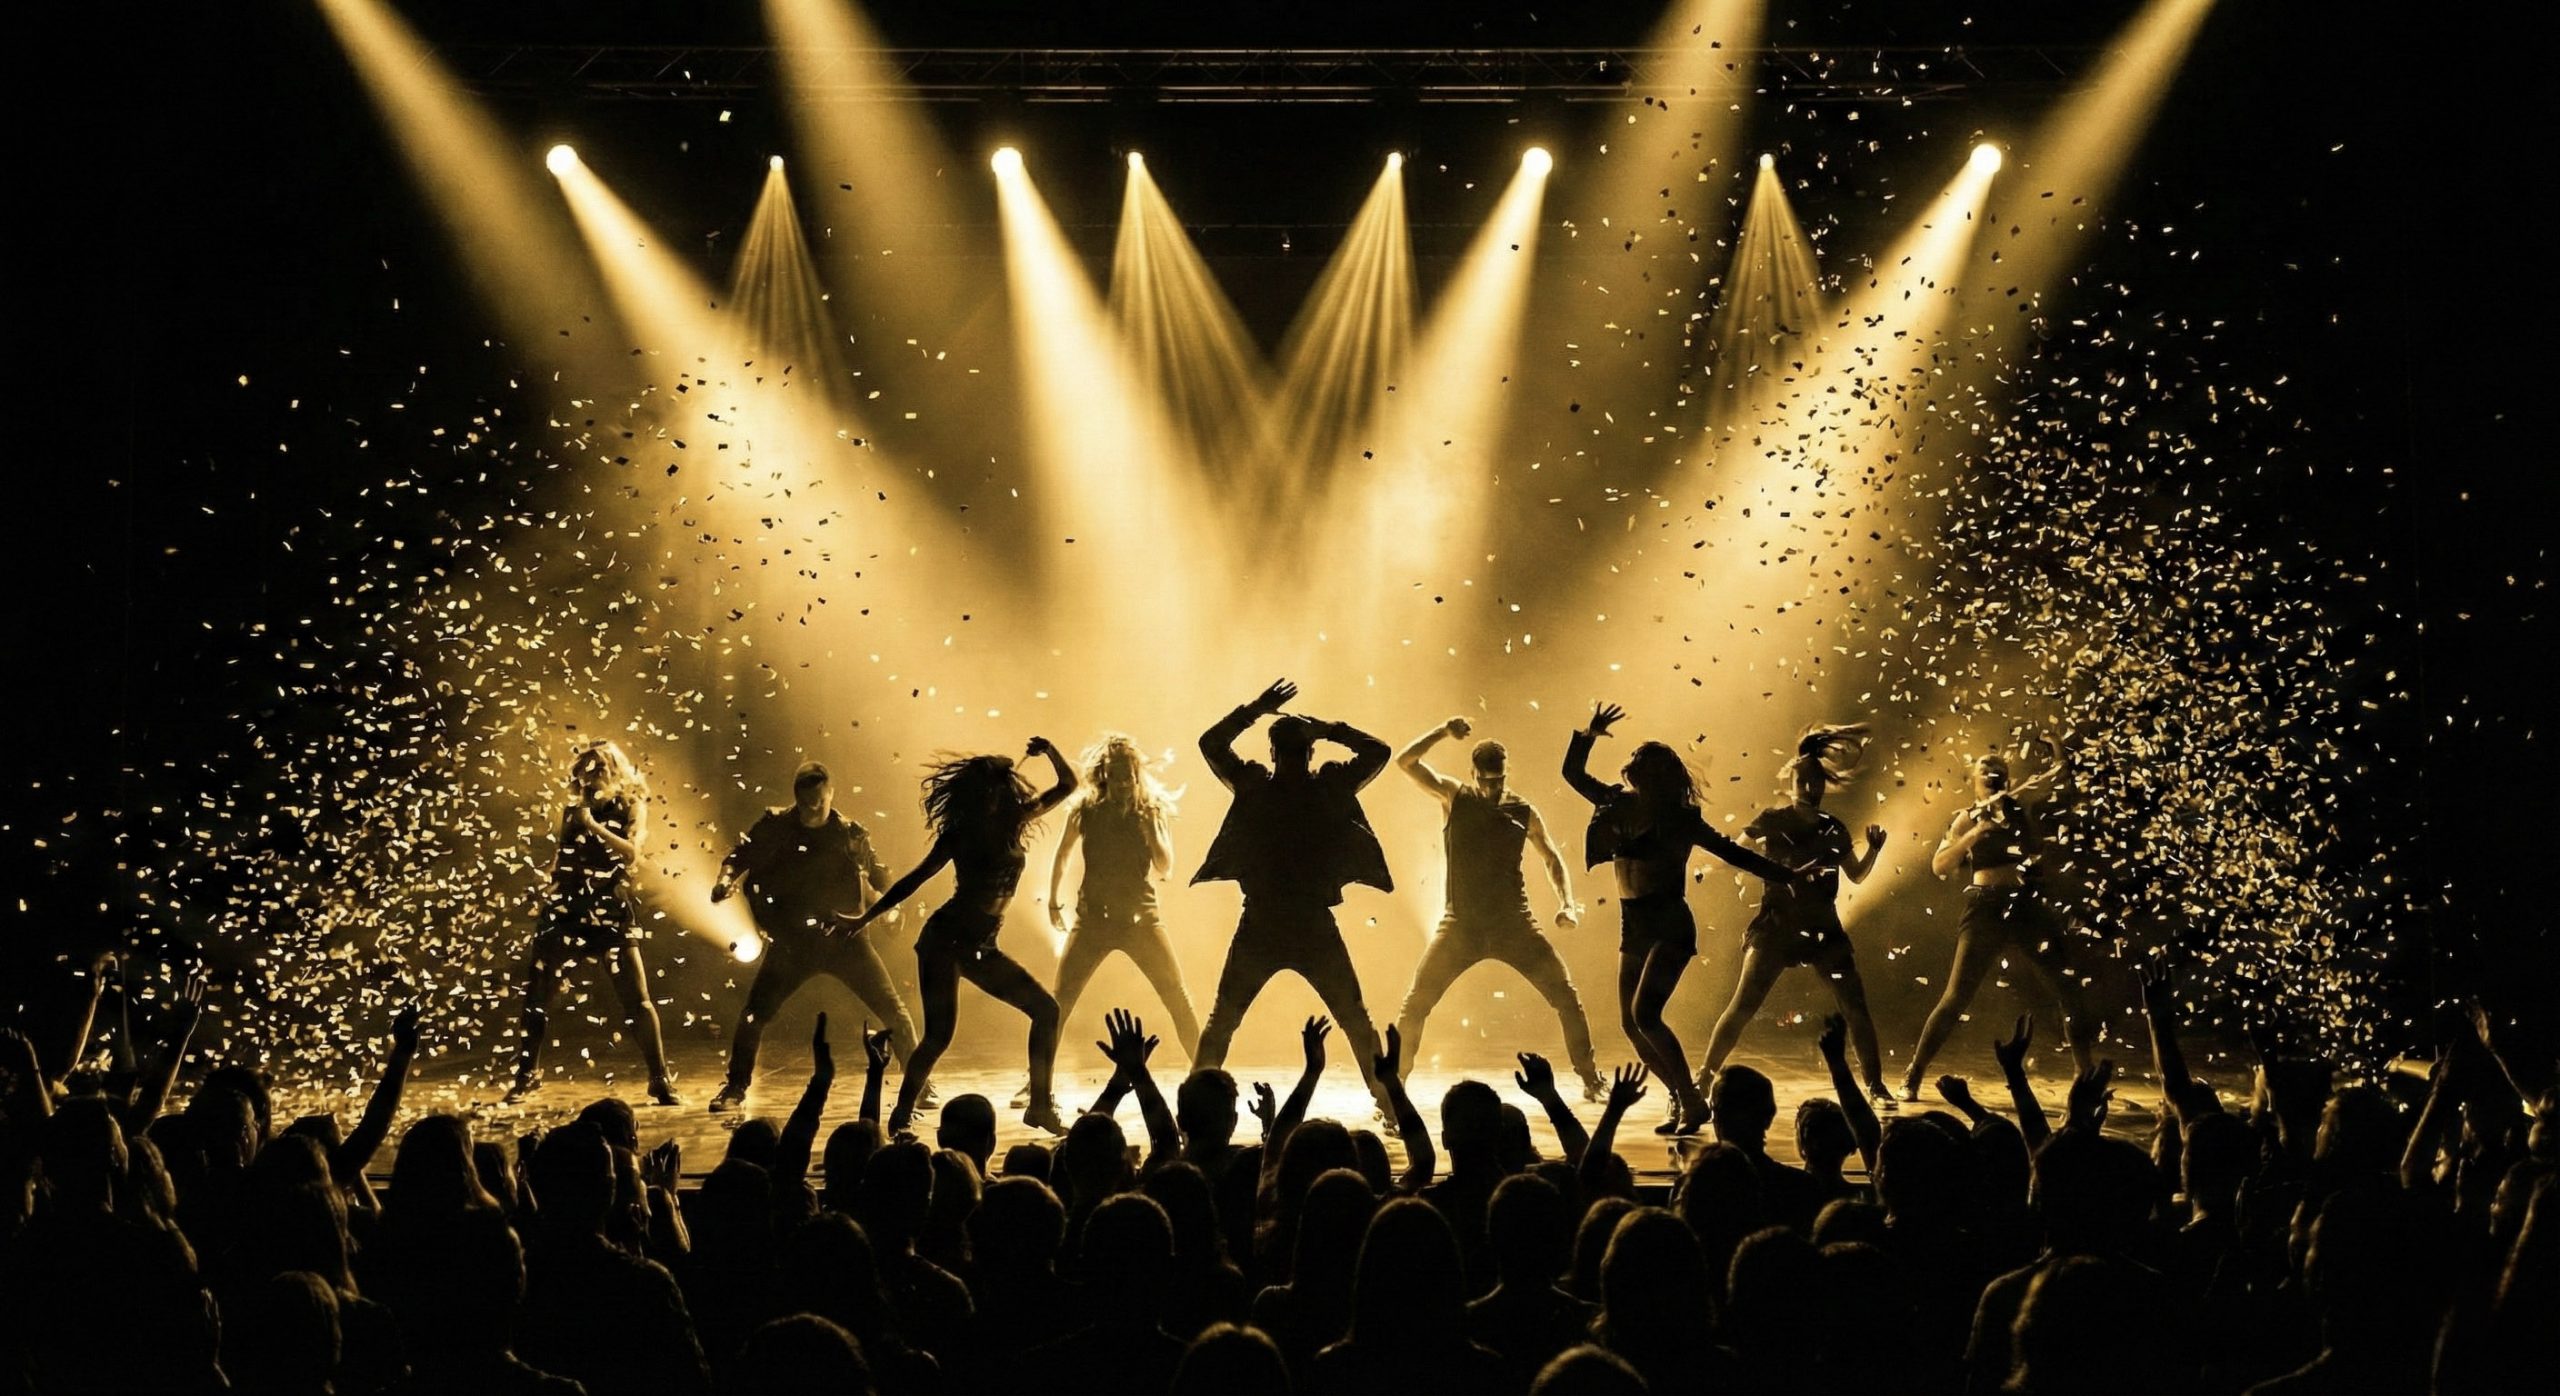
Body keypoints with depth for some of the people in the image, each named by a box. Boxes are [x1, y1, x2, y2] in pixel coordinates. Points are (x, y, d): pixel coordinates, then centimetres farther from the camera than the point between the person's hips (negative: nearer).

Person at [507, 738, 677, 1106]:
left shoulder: (631, 806, 2)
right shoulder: (572, 811, 11)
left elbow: (631, 852, -14)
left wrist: (594, 826, -19)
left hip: (612, 910, -3)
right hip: (568, 909, 3)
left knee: (637, 1000, -8)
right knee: (536, 994, 2)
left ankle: (660, 1081, 0)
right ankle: (527, 1076, 16)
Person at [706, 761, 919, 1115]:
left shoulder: (850, 834, -1)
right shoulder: (775, 827, -2)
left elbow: (881, 879, 9)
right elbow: (741, 856, 5)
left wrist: (891, 902, -11)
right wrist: (726, 879, -15)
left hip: (845, 938, 0)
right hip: (793, 941, 0)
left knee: (893, 1011, -4)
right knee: (754, 1013, -9)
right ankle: (736, 1088, 10)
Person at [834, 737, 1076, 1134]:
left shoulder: (1015, 823, 8)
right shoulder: (960, 833, -3)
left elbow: (1068, 785, 12)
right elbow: (916, 878, 3)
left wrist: (1051, 752, -7)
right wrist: (864, 918, 4)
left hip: (982, 949, 5)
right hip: (945, 939, -5)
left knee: (1046, 1010, 0)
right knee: (939, 1035, -15)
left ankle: (1040, 1107, 5)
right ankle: (901, 1117, -7)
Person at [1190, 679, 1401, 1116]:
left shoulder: (1253, 785, -2)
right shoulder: (1330, 786, -3)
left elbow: (1210, 742, 14)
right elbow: (1378, 751, 12)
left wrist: (1255, 710, 14)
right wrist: (1331, 729, 10)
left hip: (1260, 929, 0)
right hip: (1315, 929, 0)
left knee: (1221, 1022, 10)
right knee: (1356, 1022, 12)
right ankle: (1388, 1101, 9)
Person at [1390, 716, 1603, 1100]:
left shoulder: (1523, 812, 2)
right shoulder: (1454, 796, -1)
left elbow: (1551, 858, 14)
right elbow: (1405, 761, -10)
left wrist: (1566, 903, -1)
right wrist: (1442, 732, -25)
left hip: (1513, 922, 1)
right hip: (1461, 924, -1)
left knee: (1566, 996, -2)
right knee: (1413, 1006, -6)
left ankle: (1589, 1077, 14)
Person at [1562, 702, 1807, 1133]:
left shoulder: (1679, 818, -9)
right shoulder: (1620, 806, 6)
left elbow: (1732, 853, -4)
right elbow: (1573, 774, 15)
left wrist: (1788, 876, -6)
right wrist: (1588, 736, -1)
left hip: (1669, 927, -7)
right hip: (1634, 928, 7)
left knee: (1644, 1014, -20)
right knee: (1632, 1024, 6)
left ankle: (1692, 1102, -11)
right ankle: (1682, 1099, 19)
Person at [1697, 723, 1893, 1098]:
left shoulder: (1833, 829, 7)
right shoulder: (1773, 822, -3)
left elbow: (1856, 875, 15)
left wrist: (1873, 849, -1)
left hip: (1824, 930, 3)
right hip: (1776, 928, -3)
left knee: (1856, 1009, -2)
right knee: (1742, 1006, -9)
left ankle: (1875, 1084, 9)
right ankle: (1705, 1078, 1)